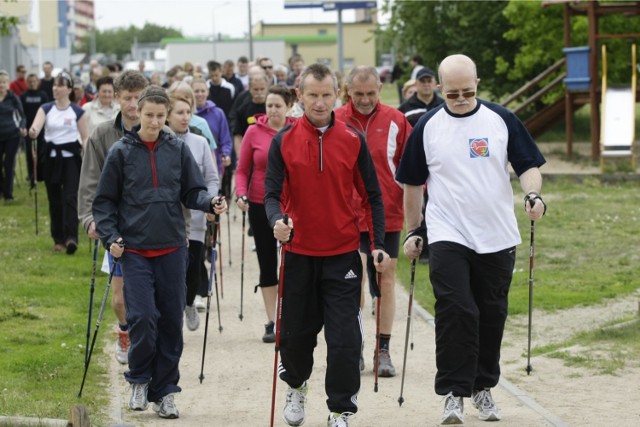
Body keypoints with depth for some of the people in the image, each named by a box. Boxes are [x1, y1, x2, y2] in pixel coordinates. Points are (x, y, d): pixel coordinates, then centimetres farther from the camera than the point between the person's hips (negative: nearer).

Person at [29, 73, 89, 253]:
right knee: (54, 199, 7)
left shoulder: (77, 111, -1)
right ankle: (58, 239, 16)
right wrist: (33, 132, -36)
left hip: (71, 157, -3)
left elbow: (85, 138, 2)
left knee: (70, 198, -13)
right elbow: (36, 126, -13)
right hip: (52, 156, 3)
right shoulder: (46, 109, 4)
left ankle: (71, 237, -20)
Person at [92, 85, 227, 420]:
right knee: (142, 318, -12)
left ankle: (164, 391, 16)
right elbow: (105, 201, 3)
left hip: (172, 248, 2)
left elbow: (192, 192, 8)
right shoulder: (121, 152, -1)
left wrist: (210, 202, -13)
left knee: (171, 321, 5)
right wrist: (110, 237, -9)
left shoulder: (178, 149, 4)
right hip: (135, 250, -2)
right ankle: (139, 379, 11)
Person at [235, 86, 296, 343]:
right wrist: (241, 194, -12)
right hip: (260, 206, 1)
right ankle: (272, 322, 14)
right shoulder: (254, 132, -2)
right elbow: (242, 170, 3)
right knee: (267, 264, 7)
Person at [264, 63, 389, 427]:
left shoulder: (353, 141, -1)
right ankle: (296, 386, 41)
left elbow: (373, 196, 4)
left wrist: (380, 245, -3)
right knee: (296, 332, 13)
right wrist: (277, 220, -28)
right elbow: (273, 193, -6)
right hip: (299, 253, 1)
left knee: (345, 338, -6)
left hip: (343, 254, -1)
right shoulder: (284, 141, -2)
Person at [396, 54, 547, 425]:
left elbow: (529, 165, 3)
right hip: (448, 237, -1)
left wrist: (533, 195, -17)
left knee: (492, 315, 9)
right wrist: (414, 231, 10)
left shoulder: (502, 120, 1)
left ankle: (483, 387, 25)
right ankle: (454, 393, -10)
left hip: (497, 237, 1)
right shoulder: (428, 127, 1)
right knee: (455, 311, -15)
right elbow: (413, 183, 10)